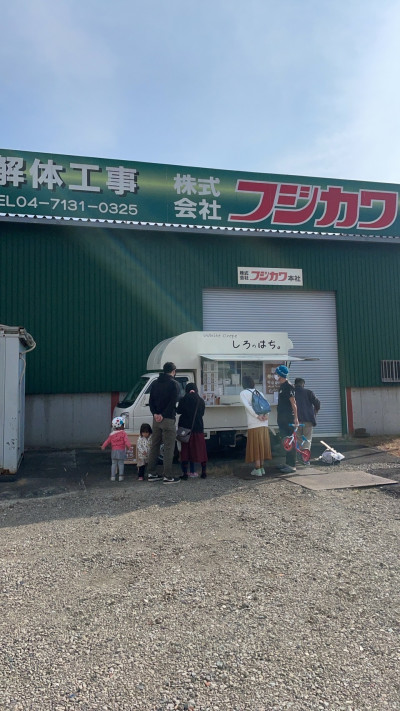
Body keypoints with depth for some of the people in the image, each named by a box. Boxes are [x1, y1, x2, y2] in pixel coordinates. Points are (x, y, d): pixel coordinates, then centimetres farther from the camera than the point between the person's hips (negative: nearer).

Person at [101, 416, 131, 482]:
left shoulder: (112, 434, 6)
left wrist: (103, 446, 17)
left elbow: (107, 441, 8)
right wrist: (128, 445, -26)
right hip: (121, 451, -3)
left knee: (114, 464, 9)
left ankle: (113, 477, 9)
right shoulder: (123, 433, -5)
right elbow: (126, 440, -19)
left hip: (114, 451, 3)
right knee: (121, 464, 4)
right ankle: (121, 476, 3)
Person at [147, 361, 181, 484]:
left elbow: (151, 401, 8)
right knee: (169, 448, -3)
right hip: (168, 419, -7)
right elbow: (173, 402, -17)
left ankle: (151, 474, 19)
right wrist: (164, 415, -12)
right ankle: (168, 476, -2)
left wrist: (155, 414, -2)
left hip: (156, 419, 7)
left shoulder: (155, 383, 13)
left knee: (154, 446, 13)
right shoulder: (173, 383, -9)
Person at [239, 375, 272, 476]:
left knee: (256, 446, 0)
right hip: (264, 423, 5)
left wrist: (257, 416, -14)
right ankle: (261, 467, 17)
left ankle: (257, 469, 2)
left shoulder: (243, 393, 1)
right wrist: (265, 415, -8)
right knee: (262, 445, 12)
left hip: (253, 424, -5)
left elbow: (248, 406, -13)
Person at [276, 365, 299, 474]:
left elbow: (293, 403, -18)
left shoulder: (288, 386, -14)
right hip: (282, 419, 10)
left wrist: (295, 418, -23)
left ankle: (292, 466, -4)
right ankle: (288, 463, 23)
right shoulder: (282, 386, 16)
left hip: (288, 419, -10)